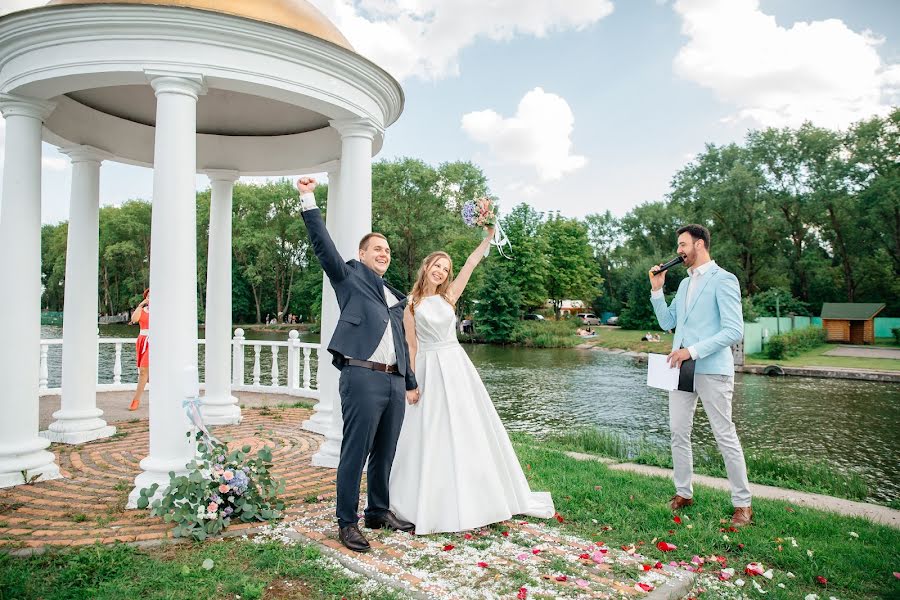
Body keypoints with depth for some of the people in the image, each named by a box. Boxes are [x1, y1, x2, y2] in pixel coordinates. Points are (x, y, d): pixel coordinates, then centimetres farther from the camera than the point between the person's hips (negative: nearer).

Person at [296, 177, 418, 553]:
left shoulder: (396, 297, 24)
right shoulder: (349, 277, 8)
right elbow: (323, 245, -4)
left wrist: (411, 382, 25)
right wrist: (308, 200, -9)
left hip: (394, 381, 7)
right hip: (362, 377, -6)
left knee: (385, 453, 14)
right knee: (355, 453, -2)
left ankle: (379, 512, 29)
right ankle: (347, 522, 10)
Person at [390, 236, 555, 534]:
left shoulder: (449, 296, 8)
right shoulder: (412, 304, 1)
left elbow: (471, 263, 2)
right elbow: (412, 347, -1)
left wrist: (489, 234, -5)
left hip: (456, 366, 3)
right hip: (429, 371, -3)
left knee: (467, 430, 6)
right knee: (431, 436, 2)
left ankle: (469, 498, 21)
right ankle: (430, 502, 18)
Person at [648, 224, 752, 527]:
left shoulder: (723, 280, -8)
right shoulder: (685, 283, 18)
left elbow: (734, 331, -15)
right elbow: (667, 322, 18)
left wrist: (693, 351, -19)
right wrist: (657, 290, 8)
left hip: (712, 369, -7)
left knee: (726, 437, 1)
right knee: (679, 434, 11)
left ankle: (742, 504, 13)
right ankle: (683, 493, 24)